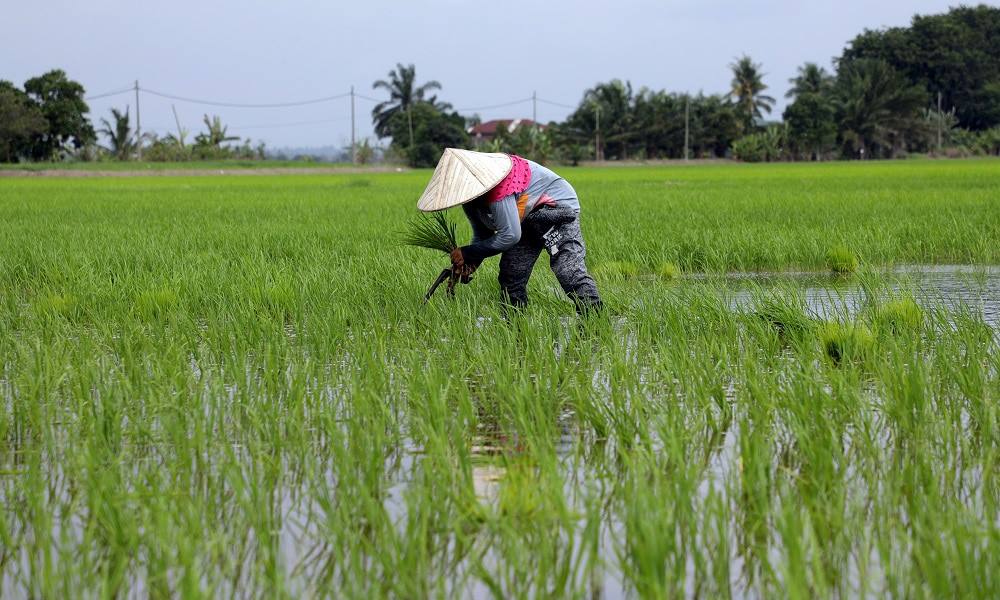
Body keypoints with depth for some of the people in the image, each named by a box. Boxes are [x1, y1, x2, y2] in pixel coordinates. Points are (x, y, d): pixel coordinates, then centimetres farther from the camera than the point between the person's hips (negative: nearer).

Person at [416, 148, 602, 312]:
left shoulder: (499, 191, -36)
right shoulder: (470, 192, -5)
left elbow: (510, 235, -34)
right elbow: (482, 235, 4)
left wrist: (467, 253, -27)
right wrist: (471, 262, -15)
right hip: (526, 220, 10)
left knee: (569, 270, -24)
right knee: (510, 275, 6)